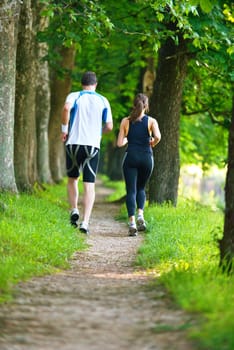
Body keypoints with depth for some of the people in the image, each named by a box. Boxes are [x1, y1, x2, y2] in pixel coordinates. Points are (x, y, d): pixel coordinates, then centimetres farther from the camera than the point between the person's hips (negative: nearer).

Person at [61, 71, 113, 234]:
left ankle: (74, 210, 6)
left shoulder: (74, 96, 5)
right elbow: (109, 126, 5)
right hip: (93, 145, 0)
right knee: (89, 185, -1)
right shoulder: (103, 100, 10)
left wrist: (64, 129, -8)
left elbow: (66, 107, -19)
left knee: (72, 179, 22)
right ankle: (85, 222, -12)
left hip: (74, 143, 0)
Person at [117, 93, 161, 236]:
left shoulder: (126, 121, 3)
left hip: (131, 157, -1)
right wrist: (152, 143, 4)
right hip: (146, 157, 1)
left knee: (131, 190, 0)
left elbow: (120, 143, 0)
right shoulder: (151, 121, 1)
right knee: (141, 188, 20)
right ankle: (140, 215, -2)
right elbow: (157, 137, -17)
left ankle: (132, 222, -14)